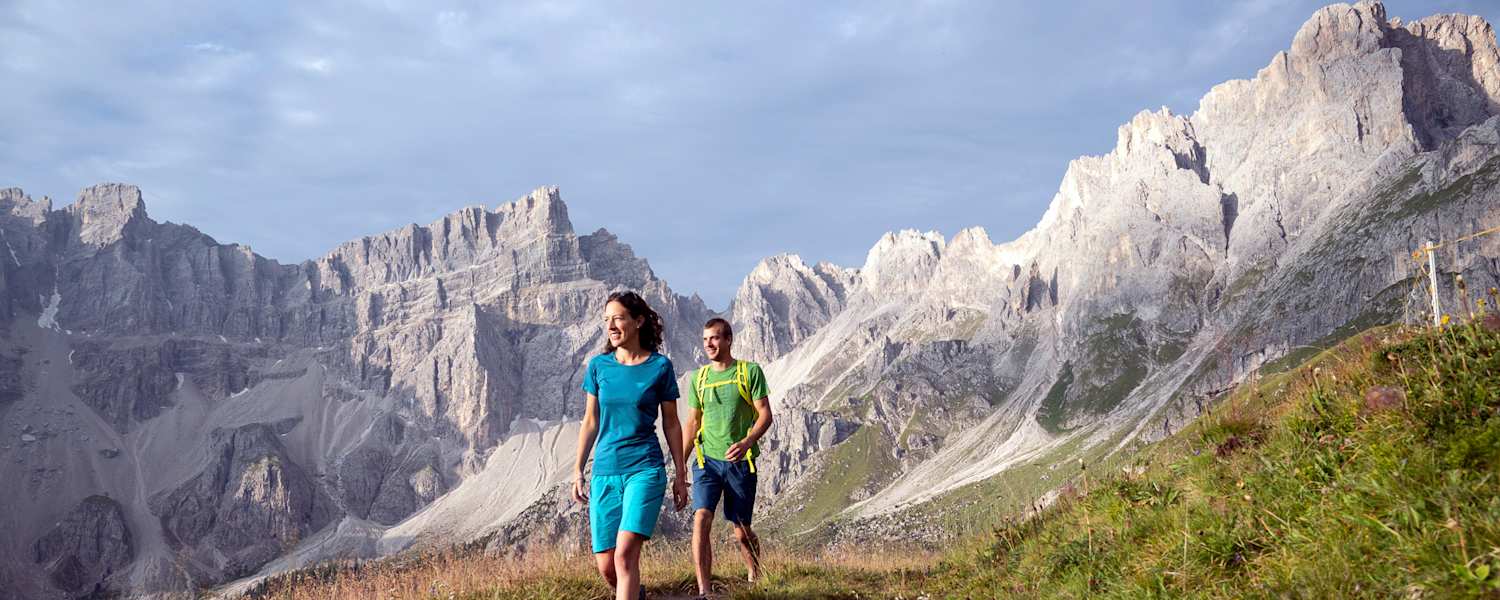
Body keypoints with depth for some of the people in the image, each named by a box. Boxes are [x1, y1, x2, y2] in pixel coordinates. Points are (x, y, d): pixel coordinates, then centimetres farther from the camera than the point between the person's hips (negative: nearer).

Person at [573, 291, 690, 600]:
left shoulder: (659, 366, -2)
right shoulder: (598, 366, 5)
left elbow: (671, 424, 5)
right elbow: (590, 423, 11)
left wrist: (680, 476, 5)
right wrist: (578, 471, 8)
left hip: (645, 470, -3)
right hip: (604, 473, 3)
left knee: (625, 555, -18)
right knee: (605, 566, 6)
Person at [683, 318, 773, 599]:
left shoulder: (750, 372, -2)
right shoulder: (698, 378, 9)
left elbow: (765, 414, -6)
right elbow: (692, 423, 14)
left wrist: (747, 442, -24)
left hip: (740, 462, -2)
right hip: (707, 460, 2)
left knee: (741, 531, 6)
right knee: (701, 519, -16)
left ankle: (756, 577, 33)